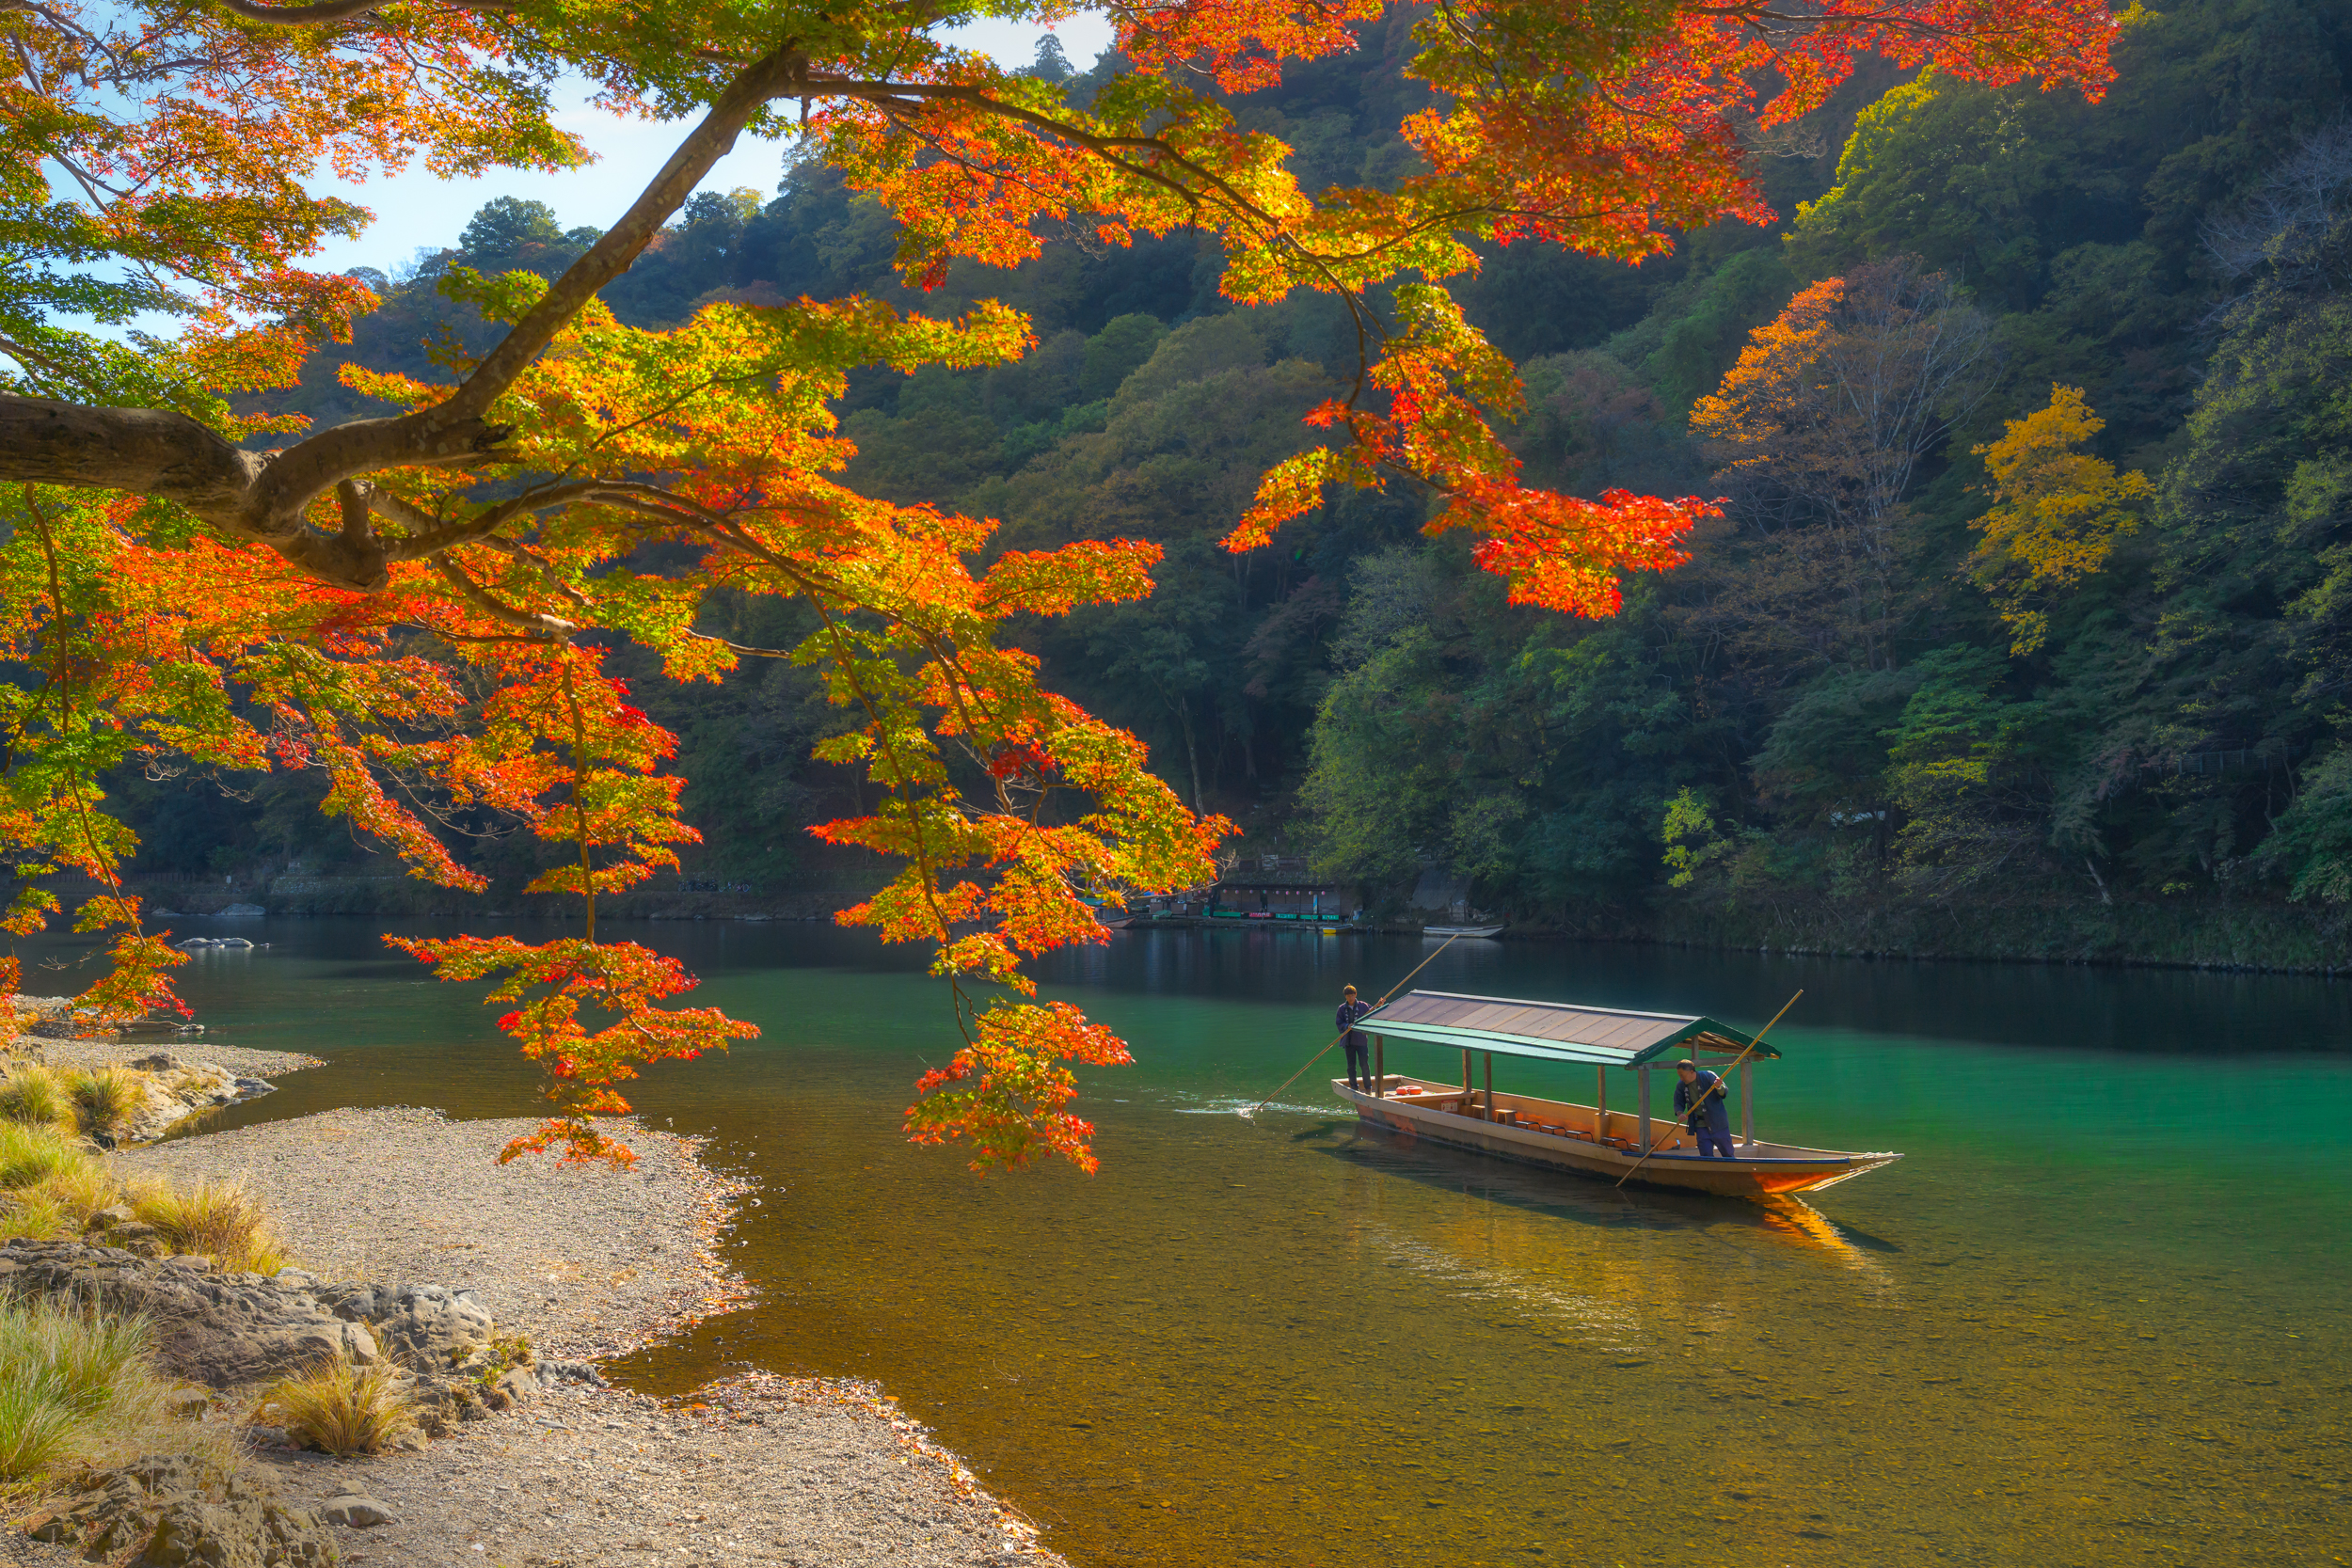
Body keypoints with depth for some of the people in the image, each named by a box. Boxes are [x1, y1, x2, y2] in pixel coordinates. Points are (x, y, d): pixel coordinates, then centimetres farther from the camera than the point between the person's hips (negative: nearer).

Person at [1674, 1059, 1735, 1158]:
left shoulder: (1708, 1076, -11)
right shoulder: (1681, 1086, 0)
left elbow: (1723, 1093, -11)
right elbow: (1678, 1103, 7)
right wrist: (1679, 1114, -15)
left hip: (1717, 1122, -3)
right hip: (1701, 1125, 3)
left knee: (1727, 1153, 3)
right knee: (1705, 1155, -3)